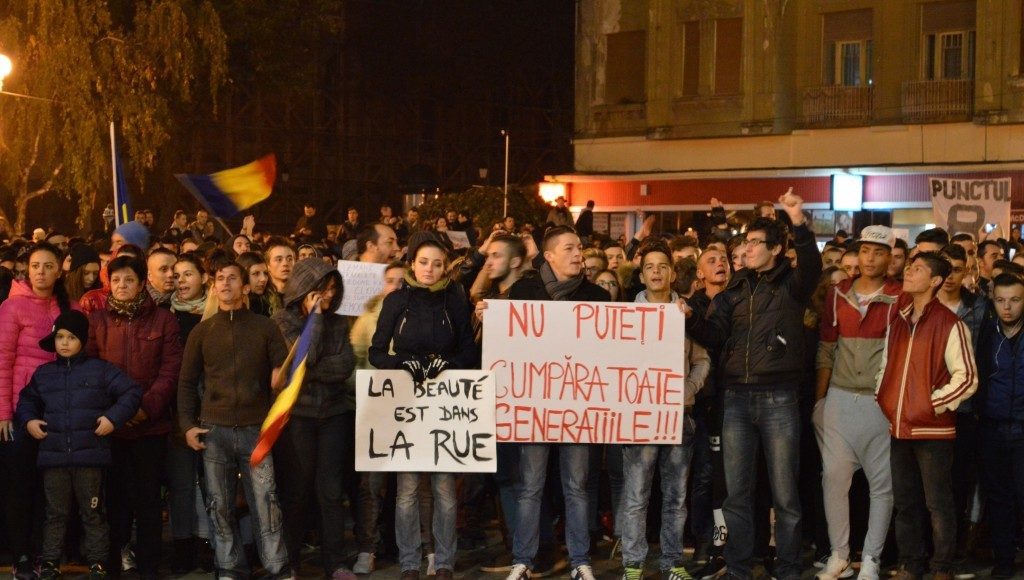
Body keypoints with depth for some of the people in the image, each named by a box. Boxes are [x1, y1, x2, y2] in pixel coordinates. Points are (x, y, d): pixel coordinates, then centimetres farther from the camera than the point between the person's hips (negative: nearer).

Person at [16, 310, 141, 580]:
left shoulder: (100, 370, 1)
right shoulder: (43, 373, 12)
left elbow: (131, 393, -1)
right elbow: (27, 400, 26)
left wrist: (113, 417, -11)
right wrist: (28, 420, 8)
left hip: (90, 456, -3)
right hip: (53, 455, 3)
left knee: (93, 512, 4)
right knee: (55, 513, 10)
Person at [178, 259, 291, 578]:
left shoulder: (265, 327, 6)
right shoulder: (202, 331, 9)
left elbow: (284, 370, 7)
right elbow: (187, 382, 11)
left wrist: (282, 376, -16)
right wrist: (187, 424, 3)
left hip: (256, 429, -1)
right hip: (214, 430, 2)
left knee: (265, 502, -4)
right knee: (221, 505, 5)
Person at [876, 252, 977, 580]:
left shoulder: (949, 325, -8)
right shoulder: (899, 321, 12)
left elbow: (967, 377, -10)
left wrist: (933, 404, -13)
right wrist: (884, 400, 6)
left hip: (933, 428, -6)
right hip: (900, 427, 6)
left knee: (938, 503, 2)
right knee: (904, 502, 13)